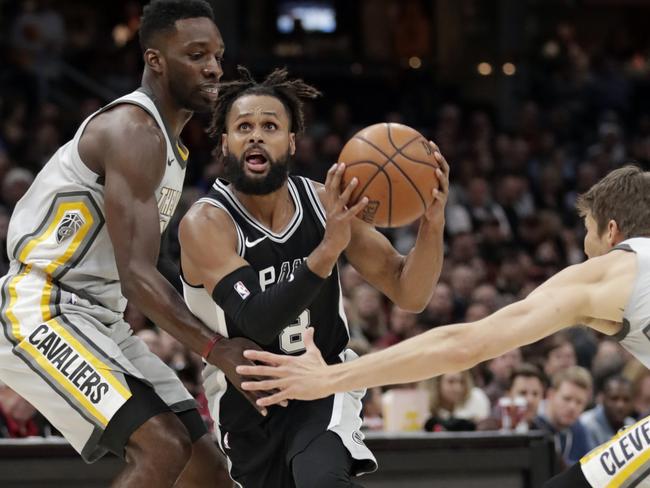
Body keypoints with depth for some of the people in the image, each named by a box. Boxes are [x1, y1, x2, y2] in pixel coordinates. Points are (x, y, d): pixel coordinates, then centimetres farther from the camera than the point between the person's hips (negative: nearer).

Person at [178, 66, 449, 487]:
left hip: (324, 386, 0)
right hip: (247, 401, 0)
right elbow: (256, 321, -34)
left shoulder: (328, 204, -9)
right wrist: (327, 251, -45)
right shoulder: (205, 224, -20)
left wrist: (433, 223, -26)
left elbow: (409, 295, -7)